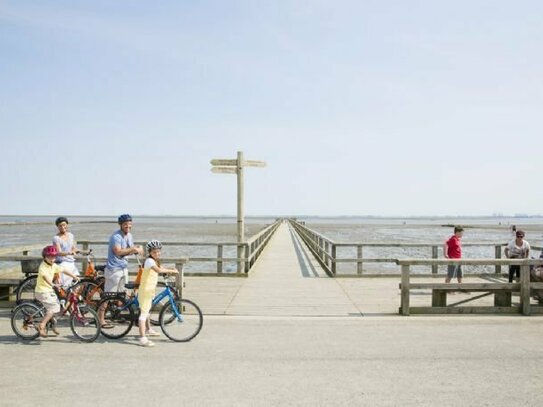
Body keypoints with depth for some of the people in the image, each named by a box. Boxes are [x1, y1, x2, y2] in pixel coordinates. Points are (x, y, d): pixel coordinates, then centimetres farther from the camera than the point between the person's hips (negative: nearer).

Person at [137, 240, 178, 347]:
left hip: (150, 290, 10)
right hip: (145, 290, -10)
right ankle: (142, 338, -12)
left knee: (147, 310, 26)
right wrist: (172, 271, -31)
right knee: (143, 313, -11)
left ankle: (148, 330, 45)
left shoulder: (155, 261, 11)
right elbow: (159, 270, -37)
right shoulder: (149, 261, -21)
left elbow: (162, 269, 13)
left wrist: (171, 271, -3)